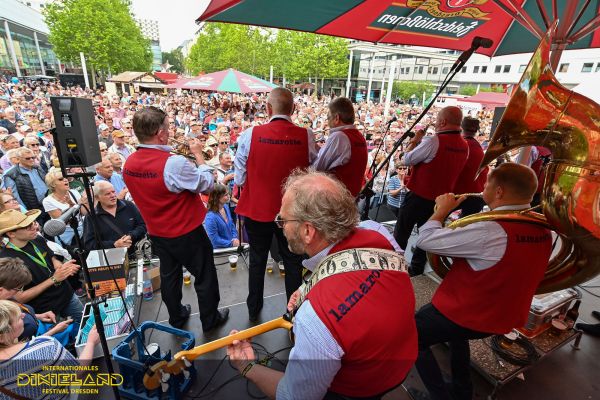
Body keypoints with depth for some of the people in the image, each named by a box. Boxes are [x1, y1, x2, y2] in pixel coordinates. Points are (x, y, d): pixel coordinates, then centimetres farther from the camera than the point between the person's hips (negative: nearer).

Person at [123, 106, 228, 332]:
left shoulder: (129, 164, -6)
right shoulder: (174, 163, -30)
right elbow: (207, 184, -18)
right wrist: (198, 155, -8)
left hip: (157, 233, 7)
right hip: (187, 233, -7)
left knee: (169, 275, 24)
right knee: (204, 277, 14)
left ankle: (176, 318, 44)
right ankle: (210, 319, 32)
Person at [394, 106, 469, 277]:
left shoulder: (433, 141, -21)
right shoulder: (464, 147, 2)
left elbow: (406, 160, -14)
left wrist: (415, 141, 1)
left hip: (418, 195, -6)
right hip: (440, 199, 7)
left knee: (400, 235, 9)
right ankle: (416, 270, 29)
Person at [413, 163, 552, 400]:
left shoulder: (488, 230, -32)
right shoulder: (543, 230, -5)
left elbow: (425, 240, -28)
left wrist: (443, 209, -12)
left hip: (466, 314, -8)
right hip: (505, 317, 8)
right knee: (457, 333, 36)